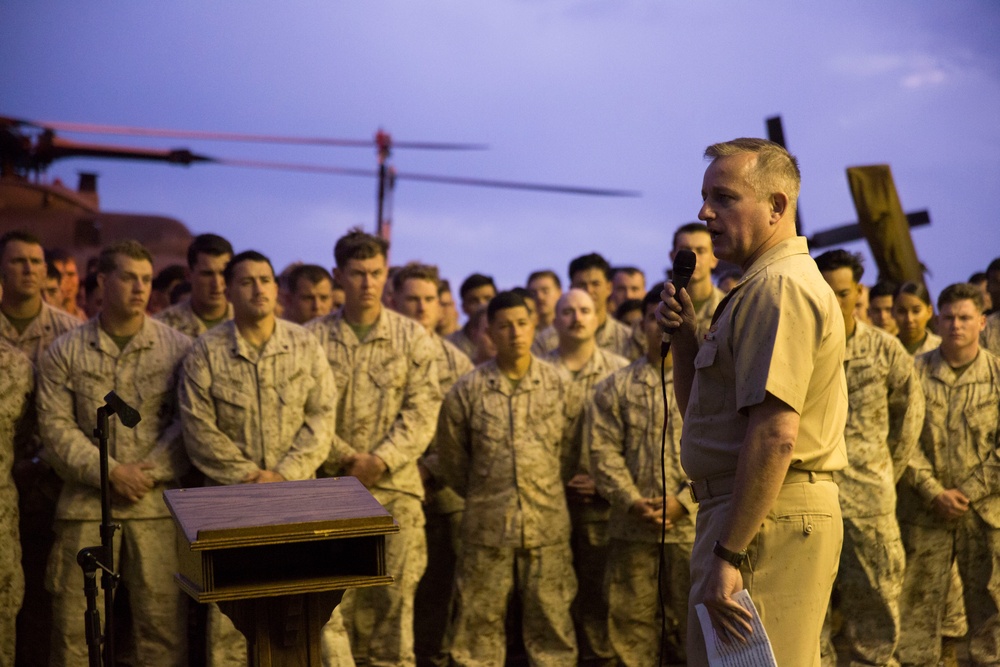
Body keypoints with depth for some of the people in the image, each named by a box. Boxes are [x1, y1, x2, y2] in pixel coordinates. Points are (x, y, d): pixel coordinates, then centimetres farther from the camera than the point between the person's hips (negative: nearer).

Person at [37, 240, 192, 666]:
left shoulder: (177, 348, 5)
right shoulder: (65, 353, 7)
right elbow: (56, 426, 0)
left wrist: (148, 472, -10)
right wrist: (111, 472, -10)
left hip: (157, 503, 0)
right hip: (86, 503, 1)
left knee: (162, 619, -1)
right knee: (75, 622, 3)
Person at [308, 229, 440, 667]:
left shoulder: (412, 337, 6)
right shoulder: (314, 338, 4)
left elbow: (422, 411, -1)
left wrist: (381, 460, -12)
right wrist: (346, 458, -13)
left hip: (396, 487, 1)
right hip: (332, 485, 0)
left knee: (394, 594, 1)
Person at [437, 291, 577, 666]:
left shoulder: (557, 384, 2)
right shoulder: (468, 390, -1)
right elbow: (452, 456, 10)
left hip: (548, 524, 1)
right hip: (487, 526, 0)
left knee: (551, 620, 7)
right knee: (479, 621, 5)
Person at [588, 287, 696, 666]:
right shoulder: (615, 388, 9)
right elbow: (603, 450, 1)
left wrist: (684, 500, -12)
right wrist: (633, 501, -12)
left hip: (692, 524, -1)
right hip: (631, 525, 1)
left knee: (694, 619, 2)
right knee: (631, 620, 6)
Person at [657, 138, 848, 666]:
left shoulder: (780, 289, -14)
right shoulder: (769, 285, 21)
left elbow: (775, 434, -24)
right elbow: (699, 412, 24)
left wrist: (727, 554, -25)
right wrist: (686, 336, 7)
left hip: (767, 520, -11)